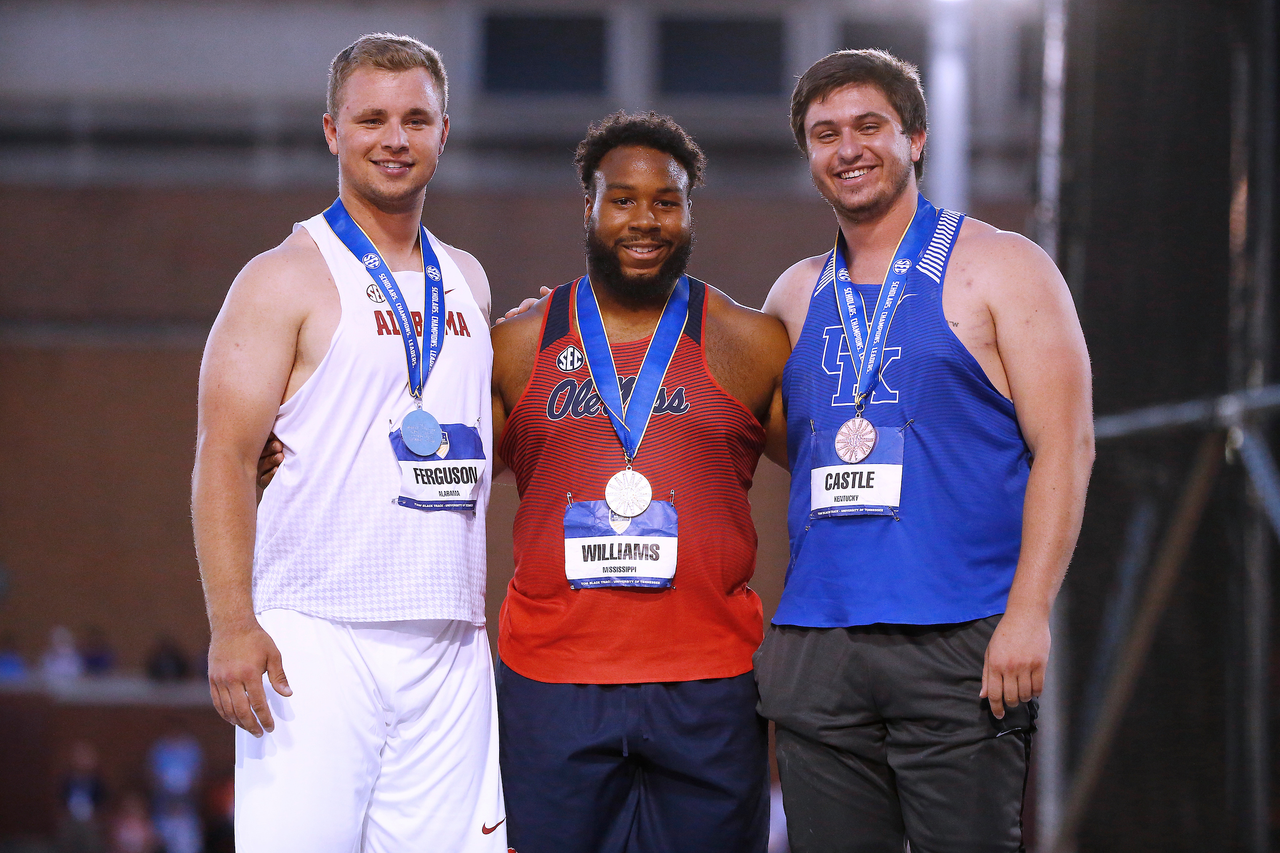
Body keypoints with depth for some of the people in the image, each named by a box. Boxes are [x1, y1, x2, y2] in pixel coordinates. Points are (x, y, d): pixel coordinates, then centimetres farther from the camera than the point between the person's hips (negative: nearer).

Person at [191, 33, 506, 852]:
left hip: (451, 651, 5)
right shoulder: (289, 279, -1)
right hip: (316, 637, -5)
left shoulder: (467, 282, 18)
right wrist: (233, 624, -17)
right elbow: (224, 456, -8)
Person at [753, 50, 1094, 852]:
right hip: (816, 651, 5)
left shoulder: (1000, 268, 2)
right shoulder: (797, 294, 18)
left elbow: (1065, 446, -5)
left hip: (960, 645, -5)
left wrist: (1028, 613, -14)